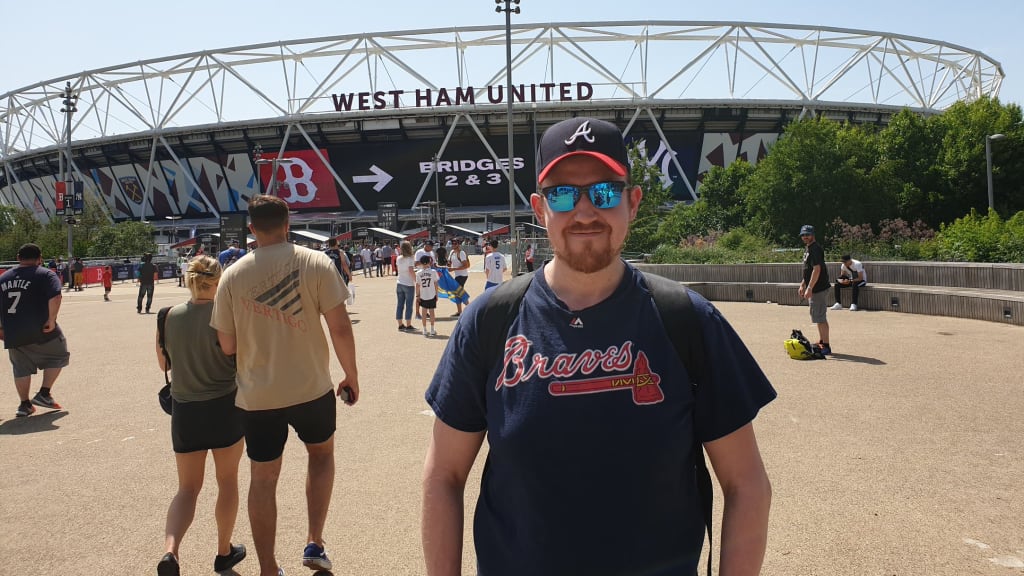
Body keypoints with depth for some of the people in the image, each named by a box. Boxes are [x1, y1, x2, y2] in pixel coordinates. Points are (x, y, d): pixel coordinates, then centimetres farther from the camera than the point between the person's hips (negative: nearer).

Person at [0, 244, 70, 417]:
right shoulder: (45, 275, -3)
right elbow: (55, 297, -20)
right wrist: (51, 320, -16)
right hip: (40, 331, -5)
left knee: (21, 368, 14)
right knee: (58, 356, 14)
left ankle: (24, 404, 15)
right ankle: (44, 394, 7)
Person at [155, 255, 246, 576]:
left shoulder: (169, 317, -3)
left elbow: (164, 364, 9)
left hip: (183, 410, 3)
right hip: (224, 407, -3)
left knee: (187, 488, 14)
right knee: (227, 481, 18)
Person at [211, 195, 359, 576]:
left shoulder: (233, 275, -4)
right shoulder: (316, 263, -9)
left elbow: (227, 345, -1)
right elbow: (340, 328, -11)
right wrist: (351, 375, 2)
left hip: (257, 395, 1)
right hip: (312, 387, -1)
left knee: (263, 479, 15)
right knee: (321, 452, 26)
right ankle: (314, 543, 20)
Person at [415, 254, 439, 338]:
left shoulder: (418, 273, -5)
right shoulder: (433, 272, -7)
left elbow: (417, 285, -3)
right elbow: (435, 284, -2)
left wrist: (417, 295, 5)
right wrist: (436, 294, 7)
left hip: (423, 296, 1)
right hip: (432, 295, -1)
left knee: (424, 312, 9)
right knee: (431, 312, 10)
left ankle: (425, 331, 9)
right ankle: (432, 330, 14)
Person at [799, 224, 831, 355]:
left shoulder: (815, 249, -16)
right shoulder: (807, 248, 15)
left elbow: (817, 269, -24)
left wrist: (809, 288, -27)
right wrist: (802, 285, 23)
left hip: (818, 289, -11)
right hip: (814, 289, 11)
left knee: (820, 318, -8)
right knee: (819, 317, 18)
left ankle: (826, 346, -5)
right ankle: (821, 343, 28)